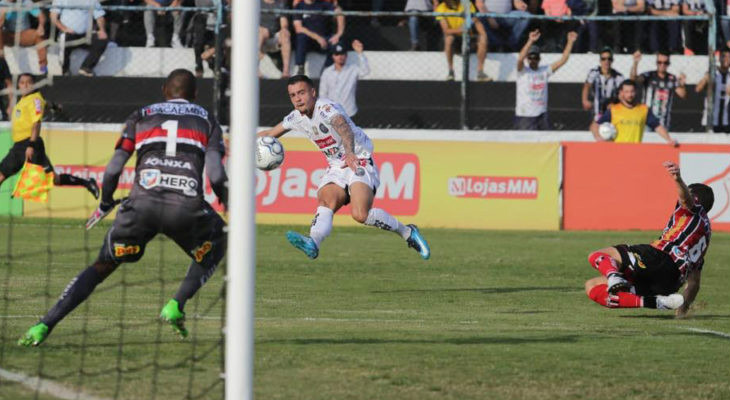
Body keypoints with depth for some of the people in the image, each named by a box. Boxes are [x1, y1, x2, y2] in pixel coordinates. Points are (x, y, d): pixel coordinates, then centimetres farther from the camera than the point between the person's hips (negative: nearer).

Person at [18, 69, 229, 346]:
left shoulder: (141, 116, 25)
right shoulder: (206, 119, 23)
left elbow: (114, 169, 15)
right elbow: (215, 173, 7)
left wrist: (105, 204, 31)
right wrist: (228, 203, 25)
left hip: (143, 201, 1)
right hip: (187, 206, -1)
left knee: (103, 265, 14)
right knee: (214, 249, 30)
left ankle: (44, 326, -2)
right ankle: (176, 306, 9)